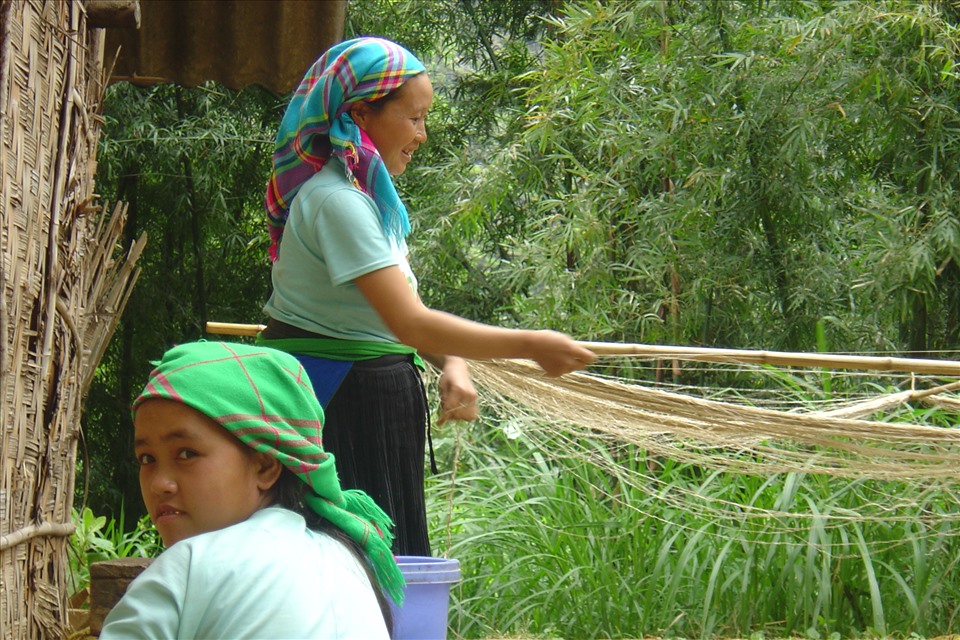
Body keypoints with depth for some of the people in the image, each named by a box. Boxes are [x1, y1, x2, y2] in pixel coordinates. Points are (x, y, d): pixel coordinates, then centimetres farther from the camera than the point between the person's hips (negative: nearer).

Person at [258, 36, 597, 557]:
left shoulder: (368, 197, 13)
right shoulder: (334, 200, -18)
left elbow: (404, 315, 12)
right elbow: (409, 323, -25)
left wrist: (452, 365, -8)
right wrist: (529, 345, -22)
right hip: (338, 398, -10)